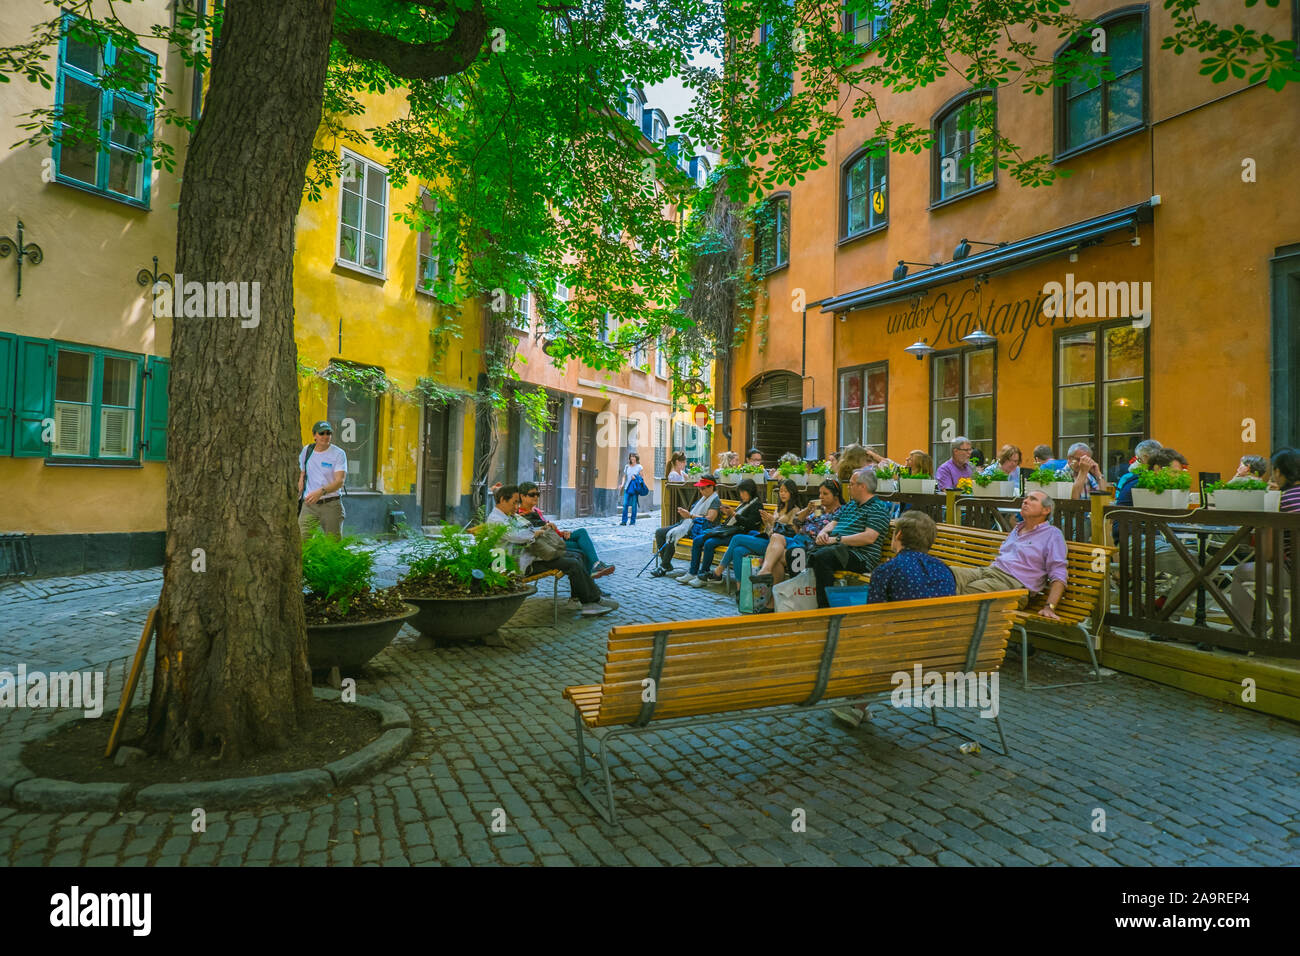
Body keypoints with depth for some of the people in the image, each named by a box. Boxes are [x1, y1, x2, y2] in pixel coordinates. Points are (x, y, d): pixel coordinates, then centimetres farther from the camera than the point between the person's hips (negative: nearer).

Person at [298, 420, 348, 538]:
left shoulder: (339, 454, -5)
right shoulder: (306, 450, 9)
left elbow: (340, 481, -16)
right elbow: (302, 476, 21)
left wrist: (321, 491, -32)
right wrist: (298, 497, 12)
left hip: (331, 505, -3)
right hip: (309, 504, 3)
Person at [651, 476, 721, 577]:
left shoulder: (715, 501, -6)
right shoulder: (703, 499, 23)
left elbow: (710, 518, -20)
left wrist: (690, 515, -24)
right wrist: (685, 513, 2)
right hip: (688, 524, 10)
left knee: (672, 534, -32)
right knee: (659, 532, -3)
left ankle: (664, 567, -24)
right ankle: (666, 564, -6)